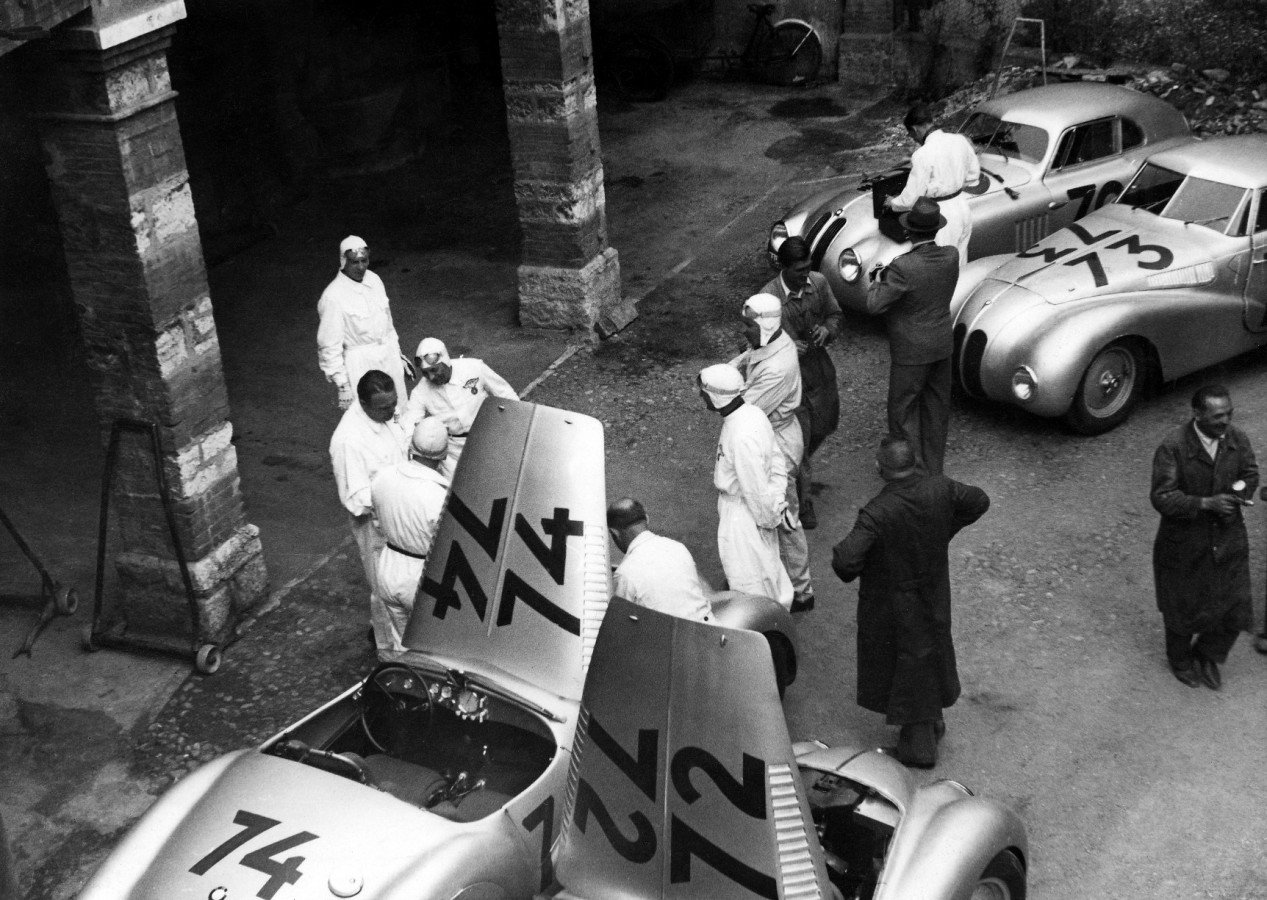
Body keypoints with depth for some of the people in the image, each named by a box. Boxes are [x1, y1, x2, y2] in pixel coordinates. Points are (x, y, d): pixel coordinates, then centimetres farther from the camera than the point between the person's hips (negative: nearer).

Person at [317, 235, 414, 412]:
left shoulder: (374, 279, 2)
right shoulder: (333, 297, -19)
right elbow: (329, 347, -16)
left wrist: (397, 353, 21)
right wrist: (342, 385, -16)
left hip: (389, 357, 7)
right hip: (360, 364, -7)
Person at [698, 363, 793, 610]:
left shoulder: (742, 437, -33)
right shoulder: (753, 413, -4)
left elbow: (756, 488, -25)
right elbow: (777, 463, 5)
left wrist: (768, 517, -11)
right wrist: (777, 503, 8)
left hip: (744, 513, -9)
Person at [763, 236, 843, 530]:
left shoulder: (819, 282, -8)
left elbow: (835, 315, 7)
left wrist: (828, 329, -17)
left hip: (821, 370, 6)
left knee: (825, 424, 24)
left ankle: (794, 464, 53)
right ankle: (803, 504, 17)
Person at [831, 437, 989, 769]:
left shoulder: (877, 513, -34)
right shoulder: (940, 489, -18)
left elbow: (846, 560, -37)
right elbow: (979, 501, 1)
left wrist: (850, 572, -13)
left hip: (892, 602, -5)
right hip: (934, 593, 5)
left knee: (905, 660, 16)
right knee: (930, 651, 28)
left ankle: (919, 742, 31)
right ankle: (933, 721, 49)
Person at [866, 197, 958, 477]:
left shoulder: (903, 268, -28)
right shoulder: (951, 256, -9)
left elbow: (874, 306, -22)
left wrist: (878, 280, -4)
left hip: (911, 351, -7)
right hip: (943, 344, 7)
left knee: (903, 411, 9)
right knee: (936, 409, 19)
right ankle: (933, 468, 33)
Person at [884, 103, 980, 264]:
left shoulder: (923, 155, -22)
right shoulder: (960, 140, -2)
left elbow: (912, 198, -16)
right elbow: (974, 174, 12)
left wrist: (892, 202, 3)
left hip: (943, 215, -7)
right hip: (962, 207, 7)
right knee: (960, 266, 20)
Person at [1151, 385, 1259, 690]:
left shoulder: (1237, 439, -9)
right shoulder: (1172, 447, -24)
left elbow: (1250, 475, 8)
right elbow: (1161, 497, -24)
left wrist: (1238, 494, -14)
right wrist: (1206, 504, -33)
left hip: (1228, 539, 4)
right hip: (1184, 542, -4)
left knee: (1234, 607, 8)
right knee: (1183, 607, 17)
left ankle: (1208, 654, 38)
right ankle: (1180, 660, 46)